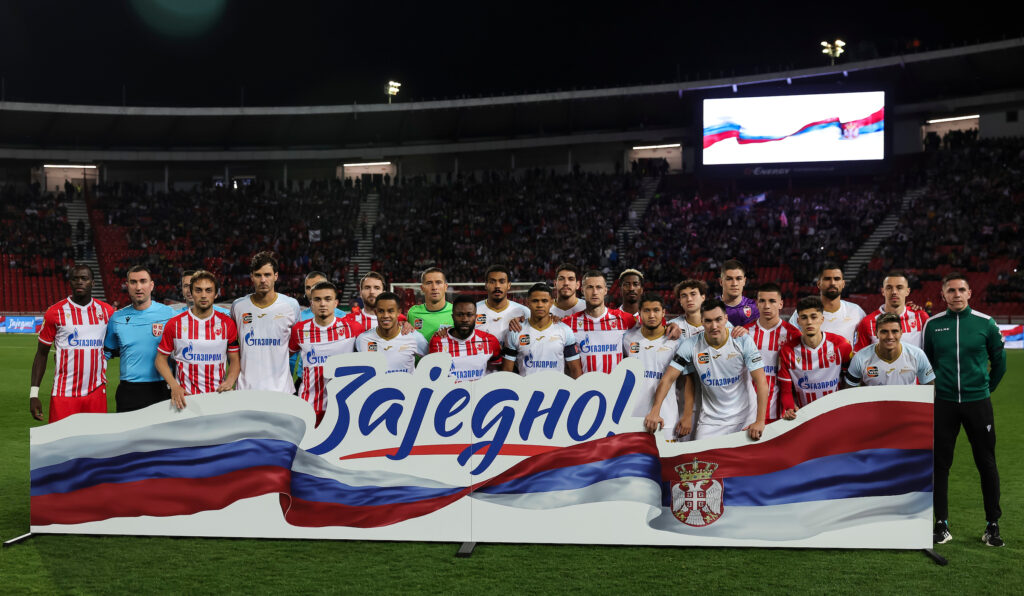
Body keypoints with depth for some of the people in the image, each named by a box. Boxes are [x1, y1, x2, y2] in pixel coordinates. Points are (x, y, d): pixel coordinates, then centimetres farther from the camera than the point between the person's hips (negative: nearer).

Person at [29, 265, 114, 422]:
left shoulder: (107, 311, 7)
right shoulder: (55, 313, 0)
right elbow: (41, 354, 4)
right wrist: (33, 394, -2)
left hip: (97, 391, 2)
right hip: (64, 394, -2)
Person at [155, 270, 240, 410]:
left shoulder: (227, 323, 4)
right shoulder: (175, 324, 1)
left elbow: (235, 360, 9)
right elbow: (160, 358, 6)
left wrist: (229, 382, -10)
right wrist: (174, 386, -8)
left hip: (218, 396, 1)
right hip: (185, 397, -1)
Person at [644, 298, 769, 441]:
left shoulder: (743, 341, -13)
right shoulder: (690, 345, -10)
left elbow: (761, 382, -15)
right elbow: (668, 378, -9)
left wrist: (760, 421, -23)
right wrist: (655, 412, -22)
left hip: (745, 417, 0)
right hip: (710, 419, 1)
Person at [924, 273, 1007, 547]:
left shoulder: (985, 323, -1)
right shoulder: (933, 325, 1)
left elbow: (999, 360, 10)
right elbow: (926, 361, 12)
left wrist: (986, 388, 13)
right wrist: (937, 387, 11)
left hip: (978, 403, 0)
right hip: (944, 403, 1)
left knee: (987, 464, 3)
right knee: (940, 464, 3)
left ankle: (992, 525, 16)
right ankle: (942, 524, 14)